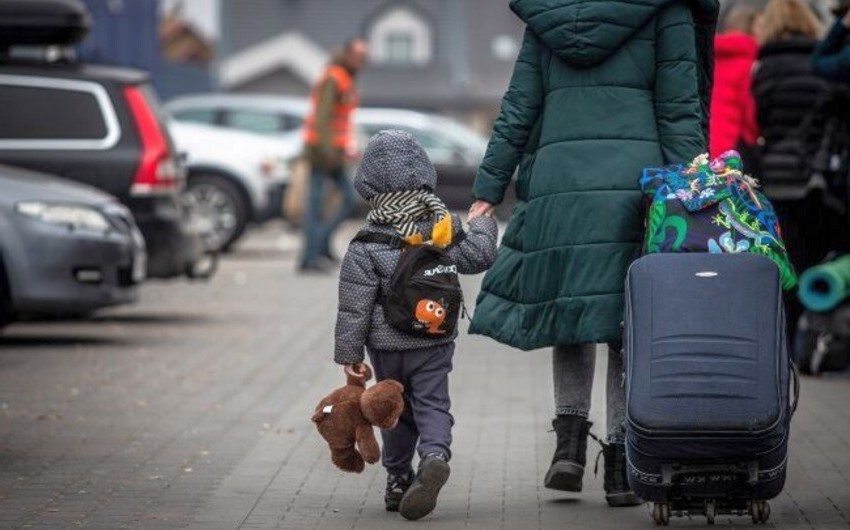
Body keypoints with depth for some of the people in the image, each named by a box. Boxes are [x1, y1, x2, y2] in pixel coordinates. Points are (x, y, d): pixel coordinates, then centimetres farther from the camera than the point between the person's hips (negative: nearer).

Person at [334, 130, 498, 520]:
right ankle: (435, 456, -25)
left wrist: (349, 353, -3)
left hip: (387, 345, -1)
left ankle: (398, 478, 19)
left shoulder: (365, 249, -13)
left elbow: (354, 309, -11)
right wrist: (482, 223, 23)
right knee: (433, 404, 3)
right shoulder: (444, 228, -6)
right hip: (435, 342, 1)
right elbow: (478, 257, 4)